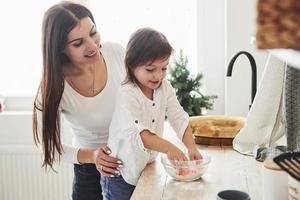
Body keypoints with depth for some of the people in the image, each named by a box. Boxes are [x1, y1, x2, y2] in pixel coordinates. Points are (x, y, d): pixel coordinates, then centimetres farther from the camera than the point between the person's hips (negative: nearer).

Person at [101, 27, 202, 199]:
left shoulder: (165, 88, -1)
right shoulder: (127, 95, -22)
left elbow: (180, 119, -4)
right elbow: (136, 132, -34)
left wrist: (191, 147, -21)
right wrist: (169, 148, -45)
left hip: (148, 167, 6)